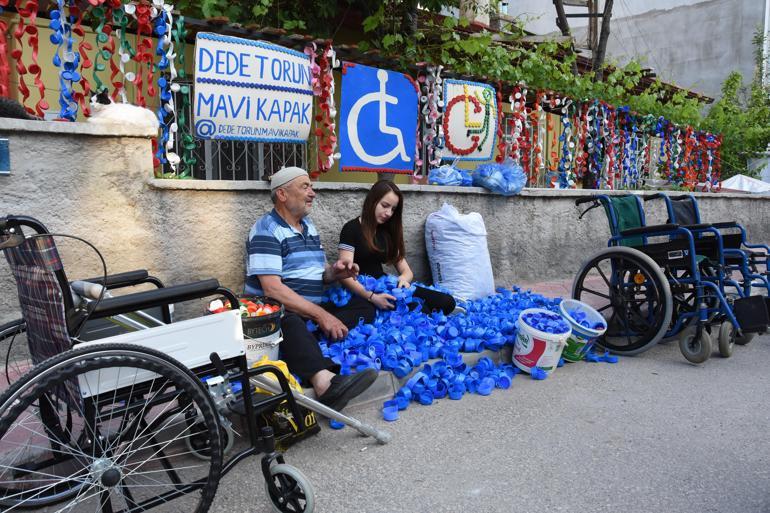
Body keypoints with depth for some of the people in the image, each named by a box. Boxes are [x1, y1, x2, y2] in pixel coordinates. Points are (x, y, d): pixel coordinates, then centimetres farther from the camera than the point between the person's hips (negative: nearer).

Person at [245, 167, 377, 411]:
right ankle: (324, 380, -63)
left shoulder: (309, 226, 17)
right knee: (290, 322, -40)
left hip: (313, 312, 8)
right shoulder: (266, 230, -9)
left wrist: (334, 272, -3)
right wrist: (320, 315, -24)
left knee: (365, 308, -11)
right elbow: (273, 288, -20)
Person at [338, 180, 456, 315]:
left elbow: (407, 271, 13)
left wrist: (403, 279, -13)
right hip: (362, 292, -6)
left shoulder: (388, 232, 17)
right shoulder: (351, 229, -3)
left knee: (446, 302, -17)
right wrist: (372, 297, -29)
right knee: (419, 309, -32)